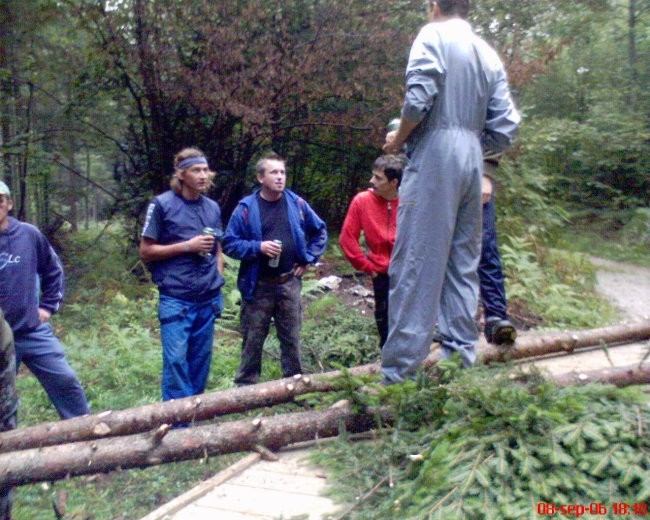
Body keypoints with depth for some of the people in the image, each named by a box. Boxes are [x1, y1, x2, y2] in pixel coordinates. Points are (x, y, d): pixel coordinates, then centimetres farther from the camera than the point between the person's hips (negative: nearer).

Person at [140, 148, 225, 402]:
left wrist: (218, 281, 10)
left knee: (201, 360, 10)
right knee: (176, 360, -7)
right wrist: (188, 246, -12)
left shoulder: (213, 207, 11)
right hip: (176, 299, -4)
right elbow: (146, 251, -3)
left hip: (209, 299, 5)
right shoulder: (162, 204, -4)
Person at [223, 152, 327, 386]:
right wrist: (257, 247, -18)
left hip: (289, 283, 2)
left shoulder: (297, 204, 3)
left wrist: (309, 259, 7)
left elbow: (320, 231, 15)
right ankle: (246, 385, 21)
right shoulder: (246, 207, -6)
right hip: (258, 285, -2)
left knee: (291, 338, 12)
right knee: (253, 340, 7)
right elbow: (229, 243, -5)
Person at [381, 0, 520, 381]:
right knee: (463, 265, 10)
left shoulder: (433, 35, 2)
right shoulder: (489, 54, 19)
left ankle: (399, 373, -9)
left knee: (416, 265, -9)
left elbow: (418, 99, -15)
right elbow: (505, 129, 12)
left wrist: (397, 141, 1)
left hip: (435, 154, -6)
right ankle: (462, 359, 12)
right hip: (472, 162, 7)